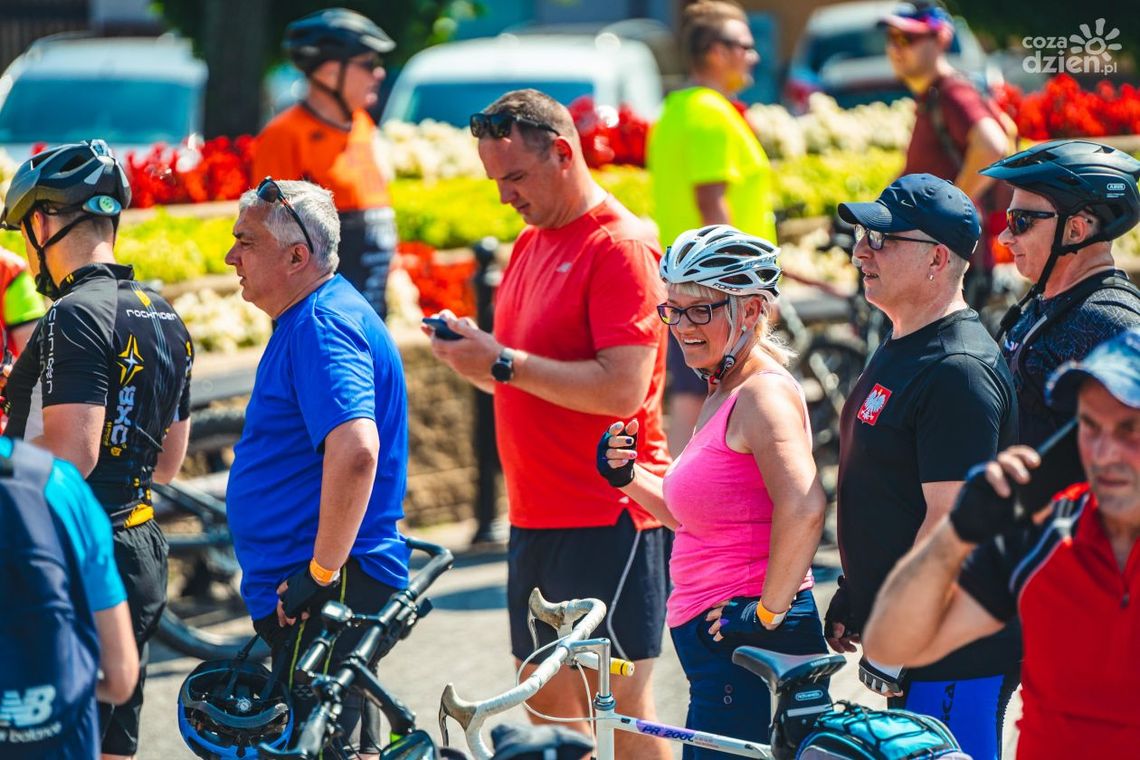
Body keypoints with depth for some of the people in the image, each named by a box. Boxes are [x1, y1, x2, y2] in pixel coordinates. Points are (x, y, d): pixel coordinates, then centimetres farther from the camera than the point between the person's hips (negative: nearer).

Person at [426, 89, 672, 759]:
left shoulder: (620, 246, -12)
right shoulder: (533, 243, 16)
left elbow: (622, 388, -22)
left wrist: (504, 362, -20)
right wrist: (472, 358, 0)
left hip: (609, 522, -9)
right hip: (539, 517, 9)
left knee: (619, 705, -6)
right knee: (547, 701, 11)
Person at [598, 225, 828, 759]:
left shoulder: (763, 392, -15)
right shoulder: (722, 396, 16)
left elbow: (804, 510, -28)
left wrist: (768, 612, -22)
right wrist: (630, 478, 9)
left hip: (749, 649, -10)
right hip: (722, 642, 10)